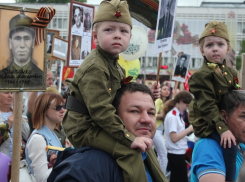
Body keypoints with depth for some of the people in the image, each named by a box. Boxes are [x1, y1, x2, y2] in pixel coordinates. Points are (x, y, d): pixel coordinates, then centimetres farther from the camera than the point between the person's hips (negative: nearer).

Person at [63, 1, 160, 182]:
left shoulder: (115, 66, 11)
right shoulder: (95, 68, -22)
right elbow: (101, 110, -28)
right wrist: (129, 138, -29)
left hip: (96, 124, 11)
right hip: (83, 127, -10)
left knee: (145, 144, 21)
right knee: (129, 151, -28)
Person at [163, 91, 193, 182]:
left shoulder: (177, 114, 11)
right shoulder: (172, 116, -16)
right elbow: (174, 138, -21)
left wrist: (189, 130, 0)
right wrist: (189, 129, -14)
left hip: (179, 154, 9)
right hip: (176, 155, -9)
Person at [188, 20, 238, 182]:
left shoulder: (231, 72, 6)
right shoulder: (201, 75, -17)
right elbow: (207, 106, -22)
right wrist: (222, 129, -28)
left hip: (225, 119, 8)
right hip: (207, 123, -8)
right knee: (230, 144, -24)